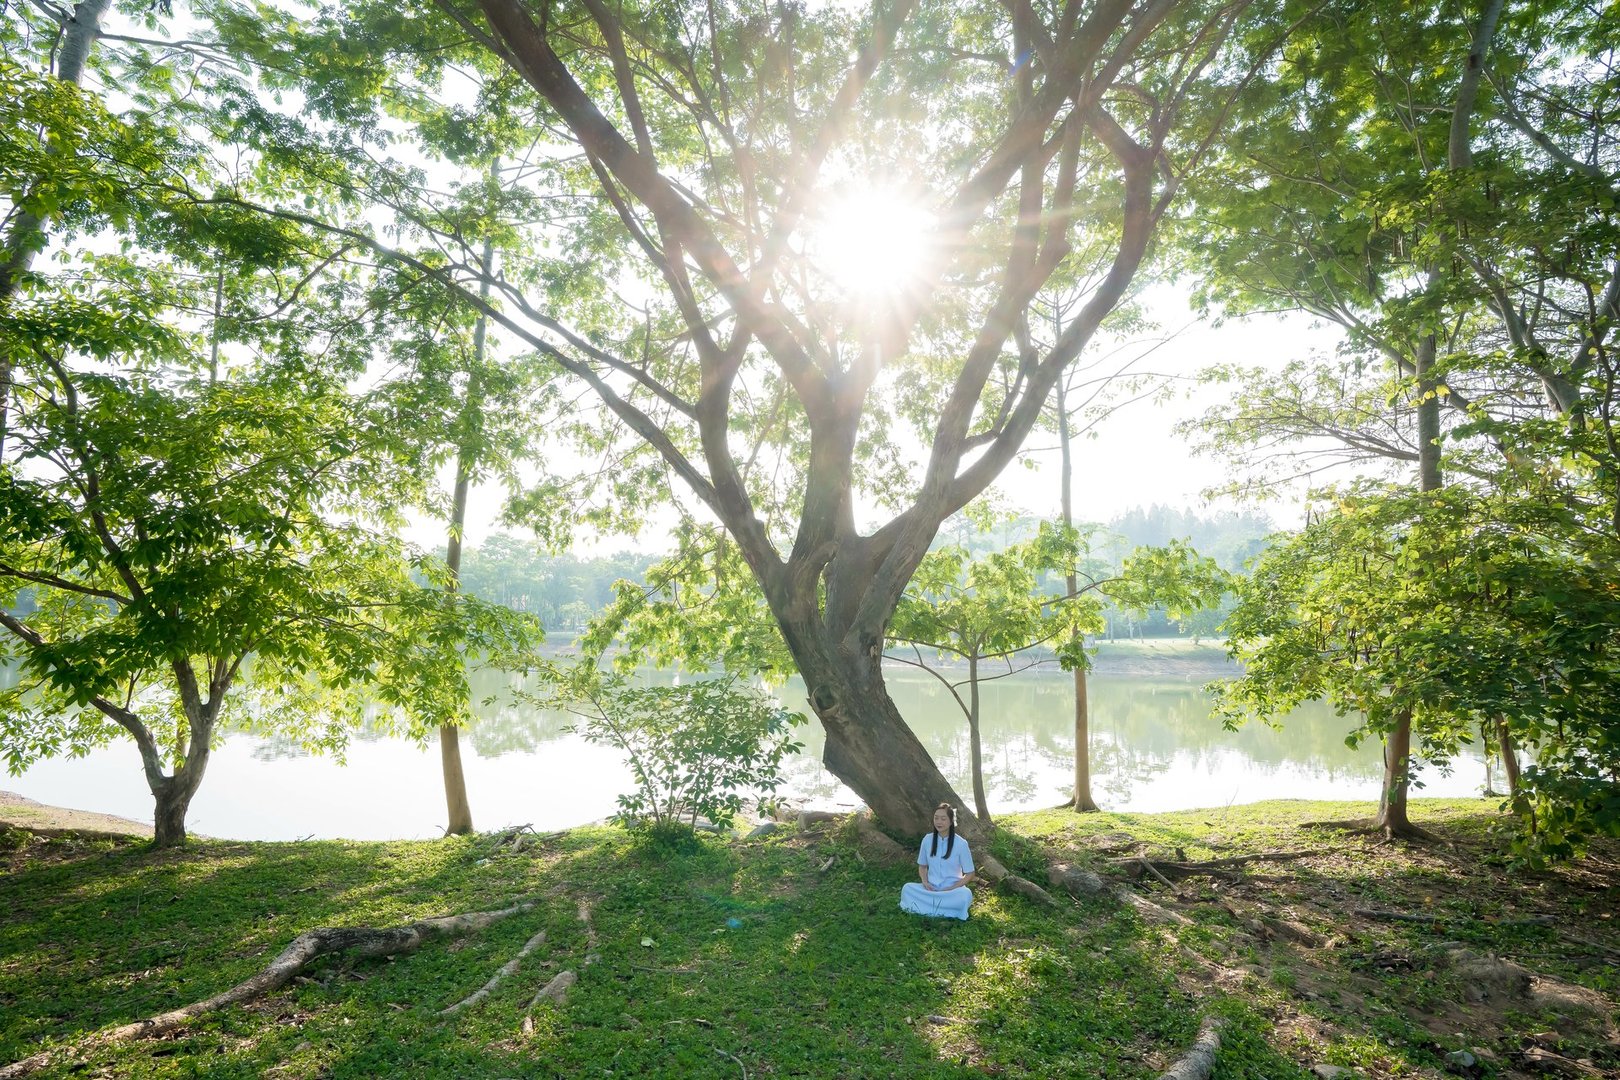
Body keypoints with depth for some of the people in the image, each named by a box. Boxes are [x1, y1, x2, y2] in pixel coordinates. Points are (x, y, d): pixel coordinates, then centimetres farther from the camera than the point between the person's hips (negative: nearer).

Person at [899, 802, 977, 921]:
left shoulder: (961, 843, -8)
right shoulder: (927, 840, 0)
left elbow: (969, 874, -4)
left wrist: (951, 889, -16)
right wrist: (925, 882, -9)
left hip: (953, 890, -2)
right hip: (931, 888, 2)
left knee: (965, 894, -36)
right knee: (907, 888, -25)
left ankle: (926, 907, -25)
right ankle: (942, 907, -24)